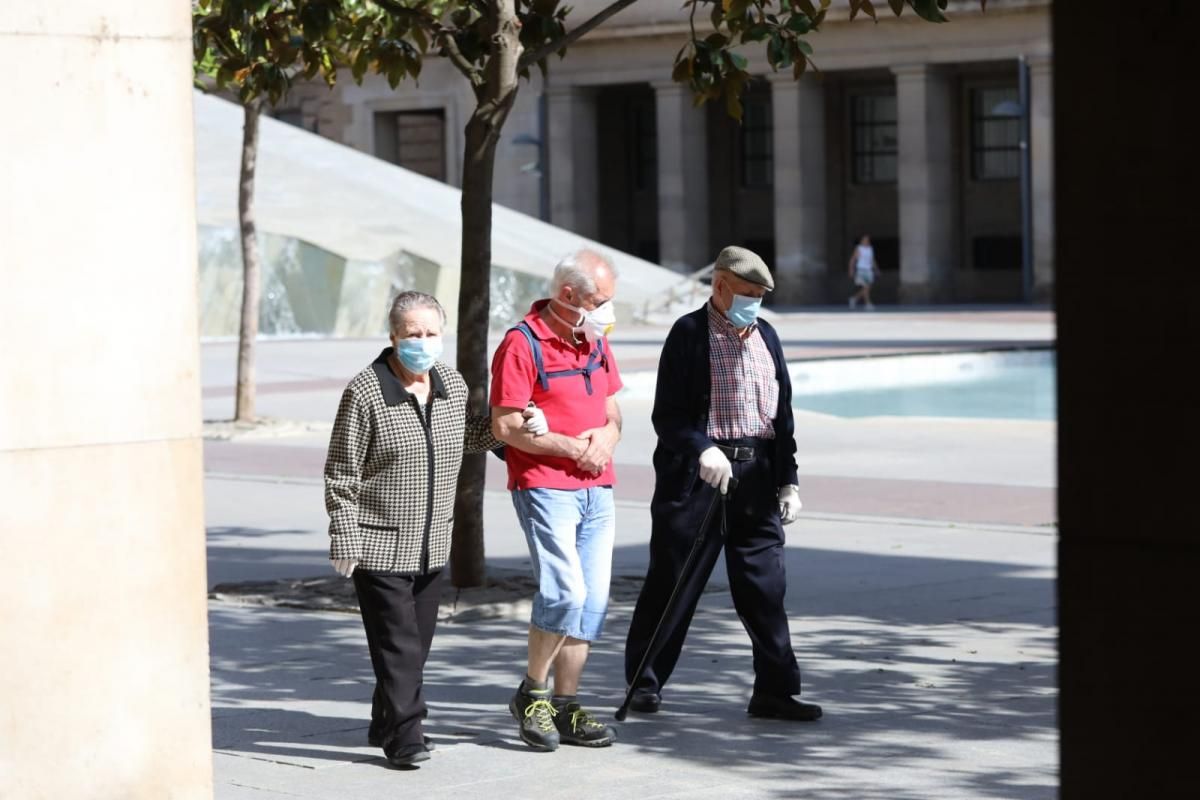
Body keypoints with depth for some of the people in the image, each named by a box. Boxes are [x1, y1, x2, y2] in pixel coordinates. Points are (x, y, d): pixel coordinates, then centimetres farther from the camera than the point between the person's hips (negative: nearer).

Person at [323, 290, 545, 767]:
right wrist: (345, 541, -13)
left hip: (432, 545, 6)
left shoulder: (452, 384, 5)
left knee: (418, 642, 12)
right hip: (379, 545, -6)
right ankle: (404, 735, -5)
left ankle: (386, 725, 26)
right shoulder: (365, 392, -13)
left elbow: (465, 438, 24)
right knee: (397, 643, -9)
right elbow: (341, 475, -10)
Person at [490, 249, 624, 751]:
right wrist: (573, 447, -13)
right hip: (544, 488, -7)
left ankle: (565, 709, 14)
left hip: (596, 491, 7)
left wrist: (606, 437, -2)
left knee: (592, 601, 5)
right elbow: (506, 427, -14)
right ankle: (530, 695, 3)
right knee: (565, 593, -17)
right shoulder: (522, 344, -10)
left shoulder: (596, 342, 14)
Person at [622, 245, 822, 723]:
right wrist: (701, 450, -25)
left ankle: (774, 690, 9)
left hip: (757, 475, 5)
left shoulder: (766, 336, 14)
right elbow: (667, 414, -9)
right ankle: (645, 682, 14)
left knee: (765, 585, 4)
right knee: (674, 582, 2)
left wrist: (788, 480, 13)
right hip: (697, 477, -5)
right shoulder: (689, 334, -4)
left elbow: (782, 414, 18)